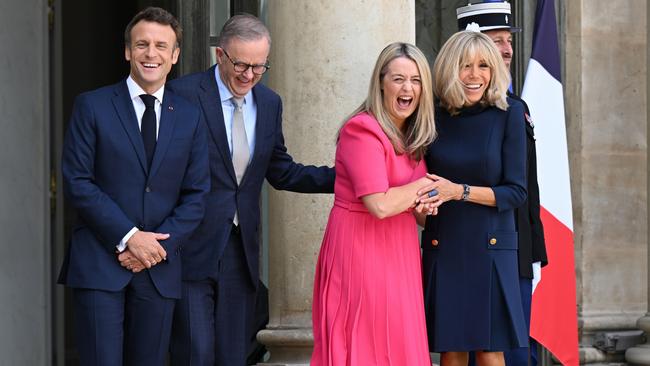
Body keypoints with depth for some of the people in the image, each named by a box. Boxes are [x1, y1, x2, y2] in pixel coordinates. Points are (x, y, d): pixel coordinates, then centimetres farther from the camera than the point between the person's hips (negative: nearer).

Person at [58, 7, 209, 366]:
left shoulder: (189, 117, 10)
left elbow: (195, 195, 8)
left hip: (160, 268, 3)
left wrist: (159, 246, -7)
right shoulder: (92, 106, 1)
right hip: (99, 263, -3)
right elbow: (77, 183, -6)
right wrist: (129, 238, -13)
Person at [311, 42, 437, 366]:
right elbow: (379, 205, -23)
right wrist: (423, 186, -8)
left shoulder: (412, 136, 11)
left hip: (399, 251, 8)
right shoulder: (363, 130, -14)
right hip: (362, 250, -8)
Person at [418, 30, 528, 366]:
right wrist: (424, 199, -8)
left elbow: (516, 192, -6)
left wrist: (460, 191, -17)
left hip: (490, 247, -2)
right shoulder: (434, 116, 2)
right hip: (442, 247, 2)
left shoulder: (509, 113, -4)